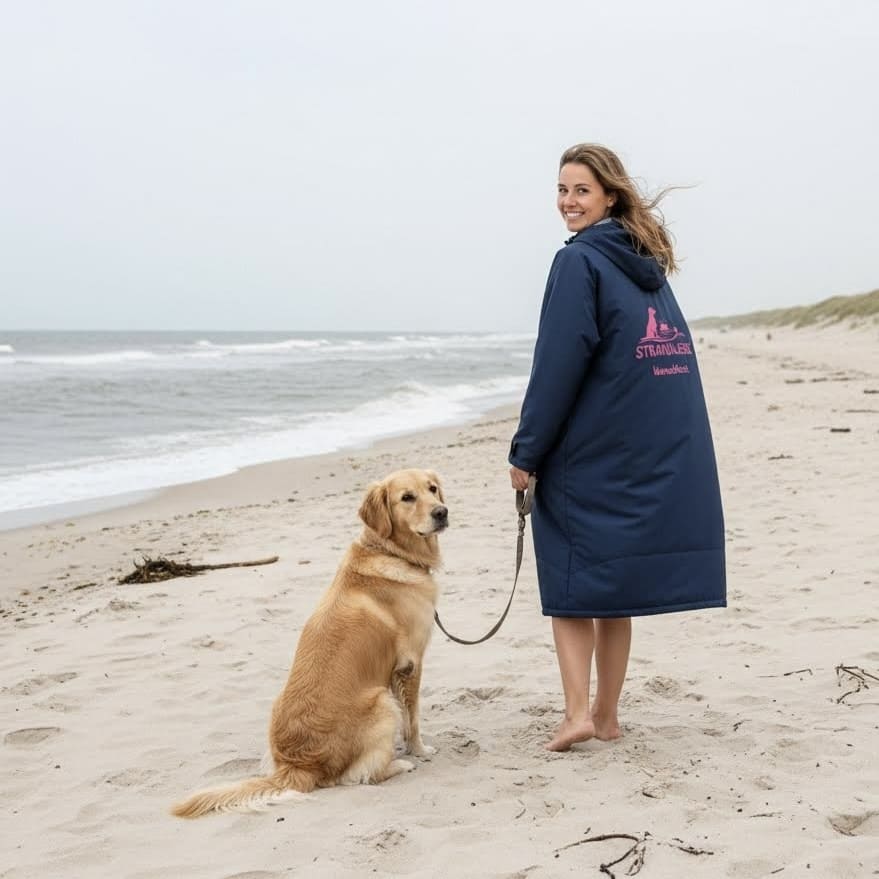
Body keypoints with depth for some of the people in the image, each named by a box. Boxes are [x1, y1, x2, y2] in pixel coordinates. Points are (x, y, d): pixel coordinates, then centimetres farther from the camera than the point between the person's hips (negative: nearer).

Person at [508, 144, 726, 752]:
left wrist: (526, 453, -10)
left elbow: (557, 368, -16)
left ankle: (578, 711, -6)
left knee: (572, 581, 3)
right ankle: (607, 714, 19)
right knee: (616, 583, 13)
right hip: (657, 459, 7)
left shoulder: (579, 262, -11)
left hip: (588, 456, -7)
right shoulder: (648, 266, 13)